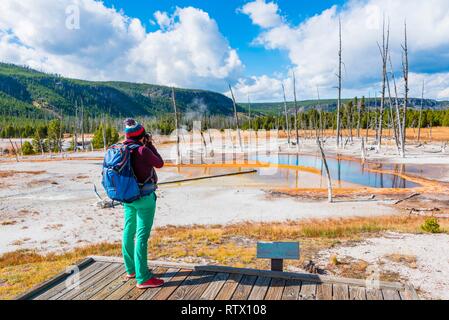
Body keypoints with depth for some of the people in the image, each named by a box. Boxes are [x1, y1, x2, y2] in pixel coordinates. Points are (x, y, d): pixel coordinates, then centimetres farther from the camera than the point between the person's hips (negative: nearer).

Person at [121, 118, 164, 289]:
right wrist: (150, 145, 1)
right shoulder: (143, 150, -20)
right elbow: (159, 164, -4)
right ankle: (142, 278, 3)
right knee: (142, 236, -3)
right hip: (144, 197, -8)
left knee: (129, 232, 17)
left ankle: (131, 269, 33)